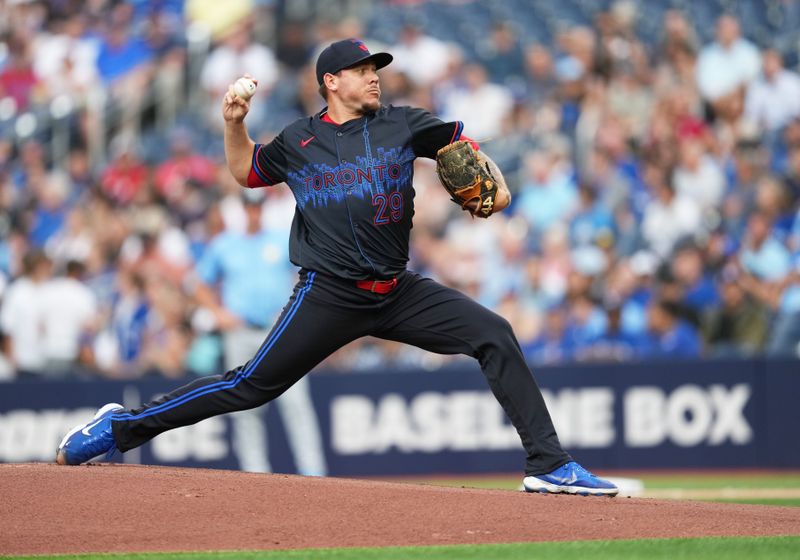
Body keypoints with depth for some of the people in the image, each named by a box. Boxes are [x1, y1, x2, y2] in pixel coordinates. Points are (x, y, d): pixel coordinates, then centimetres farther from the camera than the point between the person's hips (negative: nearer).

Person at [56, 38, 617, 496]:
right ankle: (121, 426, 3)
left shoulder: (401, 124, 6)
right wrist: (235, 124, 4)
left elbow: (457, 139, 16)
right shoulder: (298, 142, 5)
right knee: (252, 384, -8)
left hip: (398, 291, 3)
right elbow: (247, 171, 22)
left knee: (495, 335, -11)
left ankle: (548, 464, -9)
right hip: (328, 294, -3)